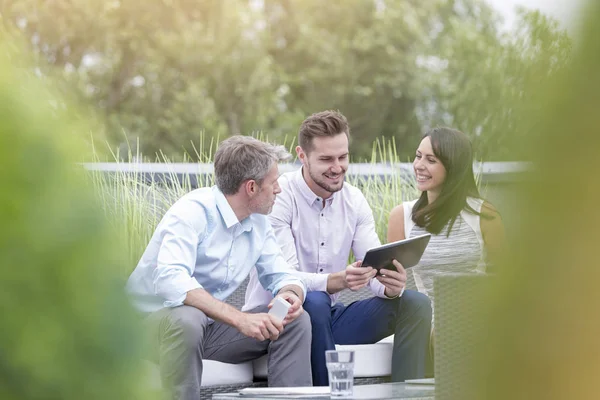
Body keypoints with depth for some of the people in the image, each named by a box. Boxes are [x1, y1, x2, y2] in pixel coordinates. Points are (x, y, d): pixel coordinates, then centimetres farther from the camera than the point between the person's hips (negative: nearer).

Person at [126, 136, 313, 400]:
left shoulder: (259, 222, 3)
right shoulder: (194, 211, -21)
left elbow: (280, 276, 11)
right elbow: (169, 279, -36)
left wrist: (290, 294, -16)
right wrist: (239, 318, -42)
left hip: (210, 326, 7)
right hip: (152, 320, -7)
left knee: (296, 321, -6)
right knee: (187, 319, -39)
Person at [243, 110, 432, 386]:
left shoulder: (354, 200, 4)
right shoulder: (278, 197, -15)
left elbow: (375, 268, -2)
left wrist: (391, 286, -28)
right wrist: (338, 280, -42)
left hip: (327, 318, 6)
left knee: (415, 304, -11)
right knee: (313, 301, -39)